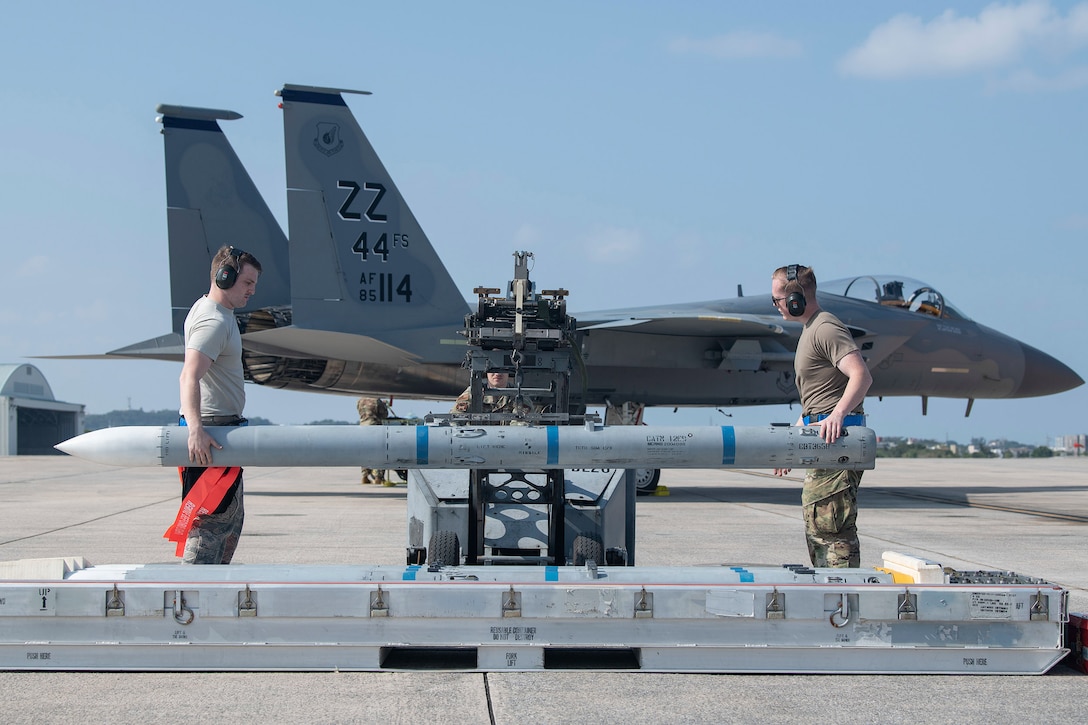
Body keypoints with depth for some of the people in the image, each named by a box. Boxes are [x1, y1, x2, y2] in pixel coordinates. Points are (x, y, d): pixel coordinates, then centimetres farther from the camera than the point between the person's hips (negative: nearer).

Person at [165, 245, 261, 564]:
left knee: (232, 518, 17)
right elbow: (189, 376, -31)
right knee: (212, 516, -12)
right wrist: (196, 429, -44)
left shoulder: (210, 309, 15)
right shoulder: (214, 321, -18)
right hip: (211, 432, -11)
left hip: (223, 426, 11)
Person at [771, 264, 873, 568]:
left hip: (836, 440, -11)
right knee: (817, 527, 14)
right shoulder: (810, 329, 22)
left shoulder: (826, 328, -11)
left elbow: (862, 376, -26)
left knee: (829, 527, -13)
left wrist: (837, 414, -40)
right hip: (825, 442, 11)